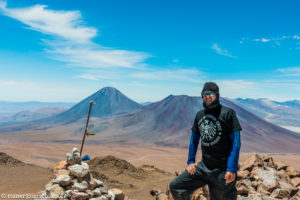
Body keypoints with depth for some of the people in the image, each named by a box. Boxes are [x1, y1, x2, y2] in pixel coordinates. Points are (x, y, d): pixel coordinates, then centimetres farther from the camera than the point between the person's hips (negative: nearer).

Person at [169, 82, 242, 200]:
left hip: (222, 170, -5)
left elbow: (236, 143, -10)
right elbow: (194, 139, 17)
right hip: (203, 167, 5)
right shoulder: (200, 115, 10)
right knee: (175, 187, -2)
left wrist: (231, 169, -16)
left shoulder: (228, 113, -7)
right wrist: (190, 161, 9)